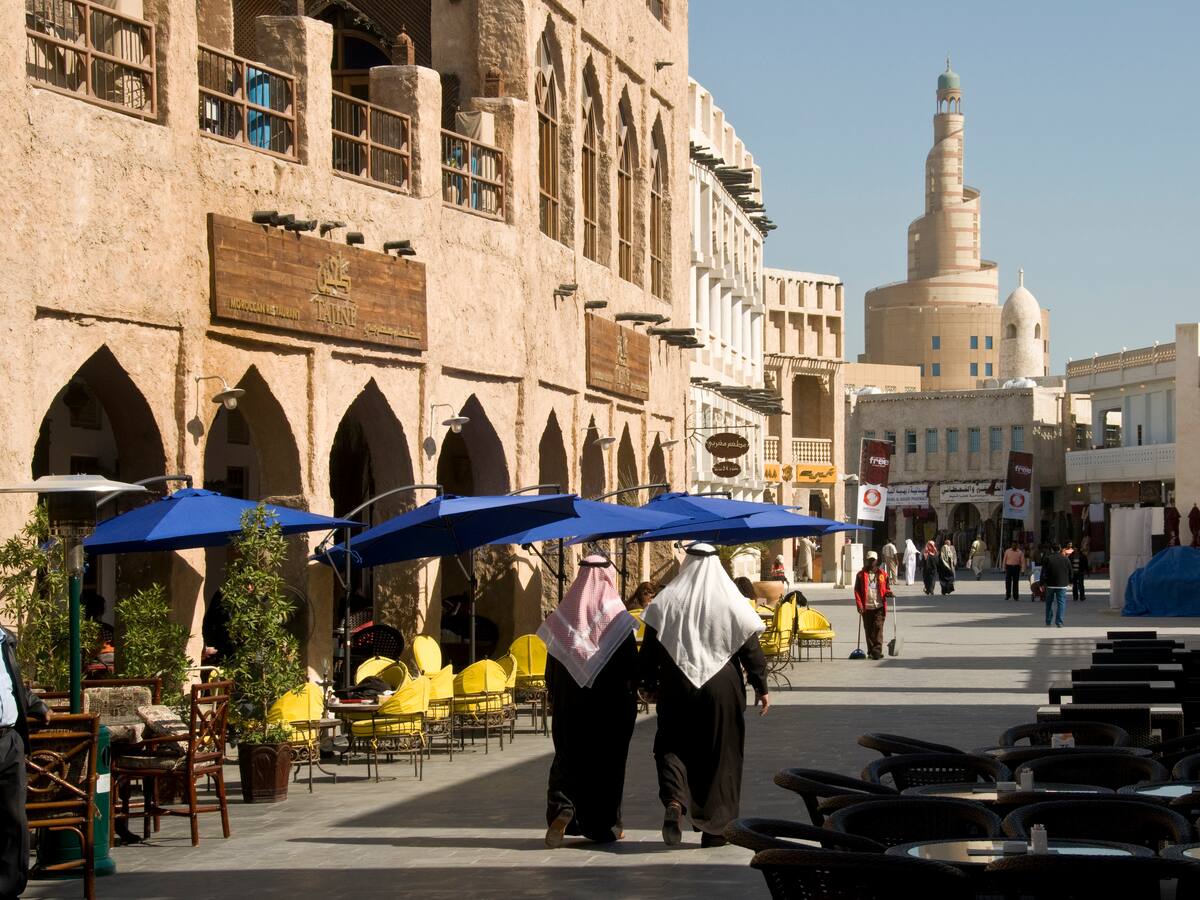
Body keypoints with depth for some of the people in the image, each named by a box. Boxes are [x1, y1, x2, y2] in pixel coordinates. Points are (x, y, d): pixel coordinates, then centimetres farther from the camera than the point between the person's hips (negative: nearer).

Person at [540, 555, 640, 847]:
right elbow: (632, 667, -8)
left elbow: (551, 672, 3)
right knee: (608, 760, 9)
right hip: (611, 706, -2)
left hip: (570, 704, 2)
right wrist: (632, 695, 3)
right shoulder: (617, 617, -9)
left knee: (568, 758, 10)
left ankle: (562, 810, -13)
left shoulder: (563, 616, -2)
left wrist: (556, 699, 13)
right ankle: (605, 825, 14)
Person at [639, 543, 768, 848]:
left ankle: (674, 801, -18)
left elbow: (650, 649, 1)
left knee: (672, 746, 11)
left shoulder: (666, 601, -2)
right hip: (722, 689, 0)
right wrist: (761, 687, 7)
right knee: (720, 754, 9)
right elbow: (751, 650, -2)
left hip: (677, 689, 0)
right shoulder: (731, 602, -4)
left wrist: (650, 685, 14)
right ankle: (714, 828, 11)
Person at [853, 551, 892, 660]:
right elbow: (857, 590, 2)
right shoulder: (861, 574, 6)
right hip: (866, 607, 1)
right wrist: (859, 605, -7)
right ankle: (871, 651, 16)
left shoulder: (882, 574, 8)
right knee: (868, 630, 7)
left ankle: (877, 651, -11)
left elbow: (886, 588, 16)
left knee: (878, 628, -10)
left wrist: (888, 593, -9)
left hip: (879, 606, -1)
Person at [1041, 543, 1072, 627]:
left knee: (1049, 603, 12)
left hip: (1050, 585, 0)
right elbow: (1070, 572, 11)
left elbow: (1043, 572, -5)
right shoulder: (1066, 559, 2)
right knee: (1061, 603, 2)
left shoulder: (1047, 559, -3)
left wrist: (1042, 583, 0)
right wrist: (1070, 581, 25)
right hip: (1062, 585, 0)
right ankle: (1059, 622, -7)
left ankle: (1048, 622, 16)